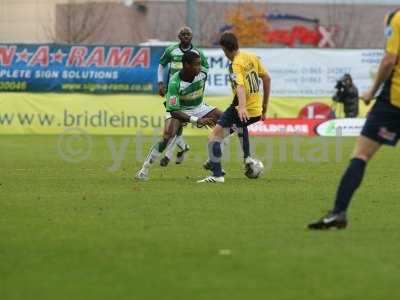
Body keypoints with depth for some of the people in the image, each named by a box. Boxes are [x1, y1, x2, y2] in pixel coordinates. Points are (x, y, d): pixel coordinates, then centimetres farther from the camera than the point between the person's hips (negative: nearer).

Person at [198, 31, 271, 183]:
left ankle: (217, 175, -22)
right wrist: (264, 105, 23)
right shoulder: (252, 57, 7)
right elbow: (267, 79, 15)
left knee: (214, 136, -10)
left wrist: (242, 107, -47)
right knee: (241, 124, 42)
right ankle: (247, 158, 35)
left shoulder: (235, 65, -15)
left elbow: (240, 86, -32)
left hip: (243, 111, -8)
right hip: (256, 111, 8)